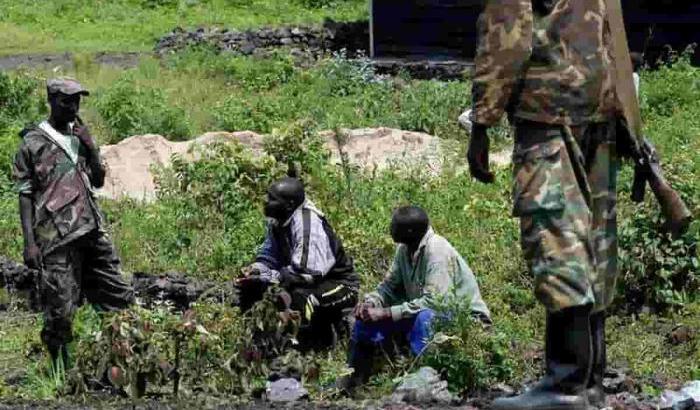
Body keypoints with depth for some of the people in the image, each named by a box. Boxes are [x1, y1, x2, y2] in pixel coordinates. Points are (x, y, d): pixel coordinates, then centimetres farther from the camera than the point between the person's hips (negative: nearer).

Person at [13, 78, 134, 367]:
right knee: (59, 311, -4)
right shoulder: (33, 143, -2)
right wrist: (29, 243, -11)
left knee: (121, 299, 7)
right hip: (57, 239, -6)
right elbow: (25, 195, -4)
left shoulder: (80, 135, 15)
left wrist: (90, 146, 1)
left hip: (93, 232, 6)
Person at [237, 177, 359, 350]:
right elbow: (269, 255, 9)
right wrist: (256, 269, -14)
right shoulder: (277, 220, -3)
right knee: (251, 288, -4)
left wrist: (264, 278, -29)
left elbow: (305, 273, -32)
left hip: (338, 284, -8)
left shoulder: (308, 224, -29)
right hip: (311, 279, 8)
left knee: (295, 301, -37)